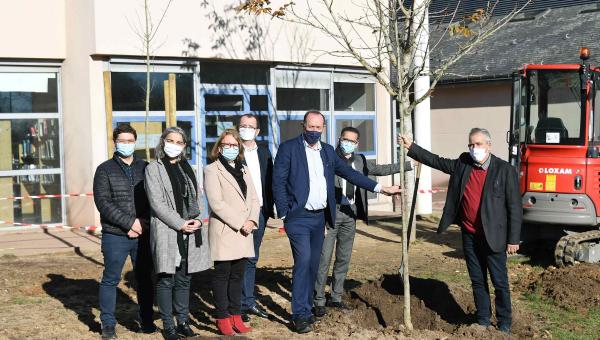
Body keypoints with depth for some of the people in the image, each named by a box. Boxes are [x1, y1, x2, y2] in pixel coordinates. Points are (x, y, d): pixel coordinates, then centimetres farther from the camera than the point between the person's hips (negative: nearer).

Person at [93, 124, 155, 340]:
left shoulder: (145, 168, 9)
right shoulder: (105, 170, 2)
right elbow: (103, 202, -8)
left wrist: (143, 223, -9)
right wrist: (130, 222, -14)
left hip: (143, 234, 2)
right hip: (115, 235, -2)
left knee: (145, 278, 9)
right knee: (110, 279, 4)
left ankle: (146, 321, 20)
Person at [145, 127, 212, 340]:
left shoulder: (187, 168, 16)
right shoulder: (153, 168, -1)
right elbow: (157, 203, -9)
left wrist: (197, 220, -1)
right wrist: (180, 224, -14)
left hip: (189, 231, 5)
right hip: (166, 232, -5)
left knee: (184, 279, 10)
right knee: (166, 280, -1)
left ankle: (183, 322, 18)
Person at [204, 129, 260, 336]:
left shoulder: (243, 170, 18)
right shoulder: (212, 170, -3)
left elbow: (254, 199, 13)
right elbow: (216, 203, -13)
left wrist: (252, 221, -5)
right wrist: (240, 223, -15)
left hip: (243, 233, 6)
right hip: (223, 232, -6)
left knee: (238, 275, 9)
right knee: (222, 275, 1)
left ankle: (236, 316, 15)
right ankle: (223, 318, 7)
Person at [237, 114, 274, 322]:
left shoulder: (264, 153, 13)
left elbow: (269, 182, 14)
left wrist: (269, 208, 7)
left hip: (259, 212, 5)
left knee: (252, 259, 13)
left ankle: (249, 302, 21)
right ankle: (239, 305, 5)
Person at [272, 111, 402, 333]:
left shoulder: (328, 151, 12)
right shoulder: (288, 148, -4)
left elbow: (349, 173, 12)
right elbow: (278, 182, -6)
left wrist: (380, 188, 7)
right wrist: (284, 214, -11)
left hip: (320, 217, 6)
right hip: (298, 217, -6)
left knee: (313, 264, 10)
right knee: (303, 261, -13)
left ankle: (306, 308, 21)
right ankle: (300, 315, -7)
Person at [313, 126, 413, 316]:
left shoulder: (360, 161, 12)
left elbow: (380, 170, 20)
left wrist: (409, 165, 19)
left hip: (350, 214, 6)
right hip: (331, 212, -6)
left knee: (344, 258, 12)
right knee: (324, 258, -4)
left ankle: (336, 297, 23)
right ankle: (319, 301, 4)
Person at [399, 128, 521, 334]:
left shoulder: (505, 170, -10)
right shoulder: (463, 164, 4)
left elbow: (515, 207, -9)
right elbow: (437, 161, 14)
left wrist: (513, 240, -11)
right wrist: (411, 147, 7)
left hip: (493, 237, -5)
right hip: (469, 235, 5)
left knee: (500, 282, 4)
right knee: (477, 281, 13)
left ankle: (504, 325, 17)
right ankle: (483, 321, 24)